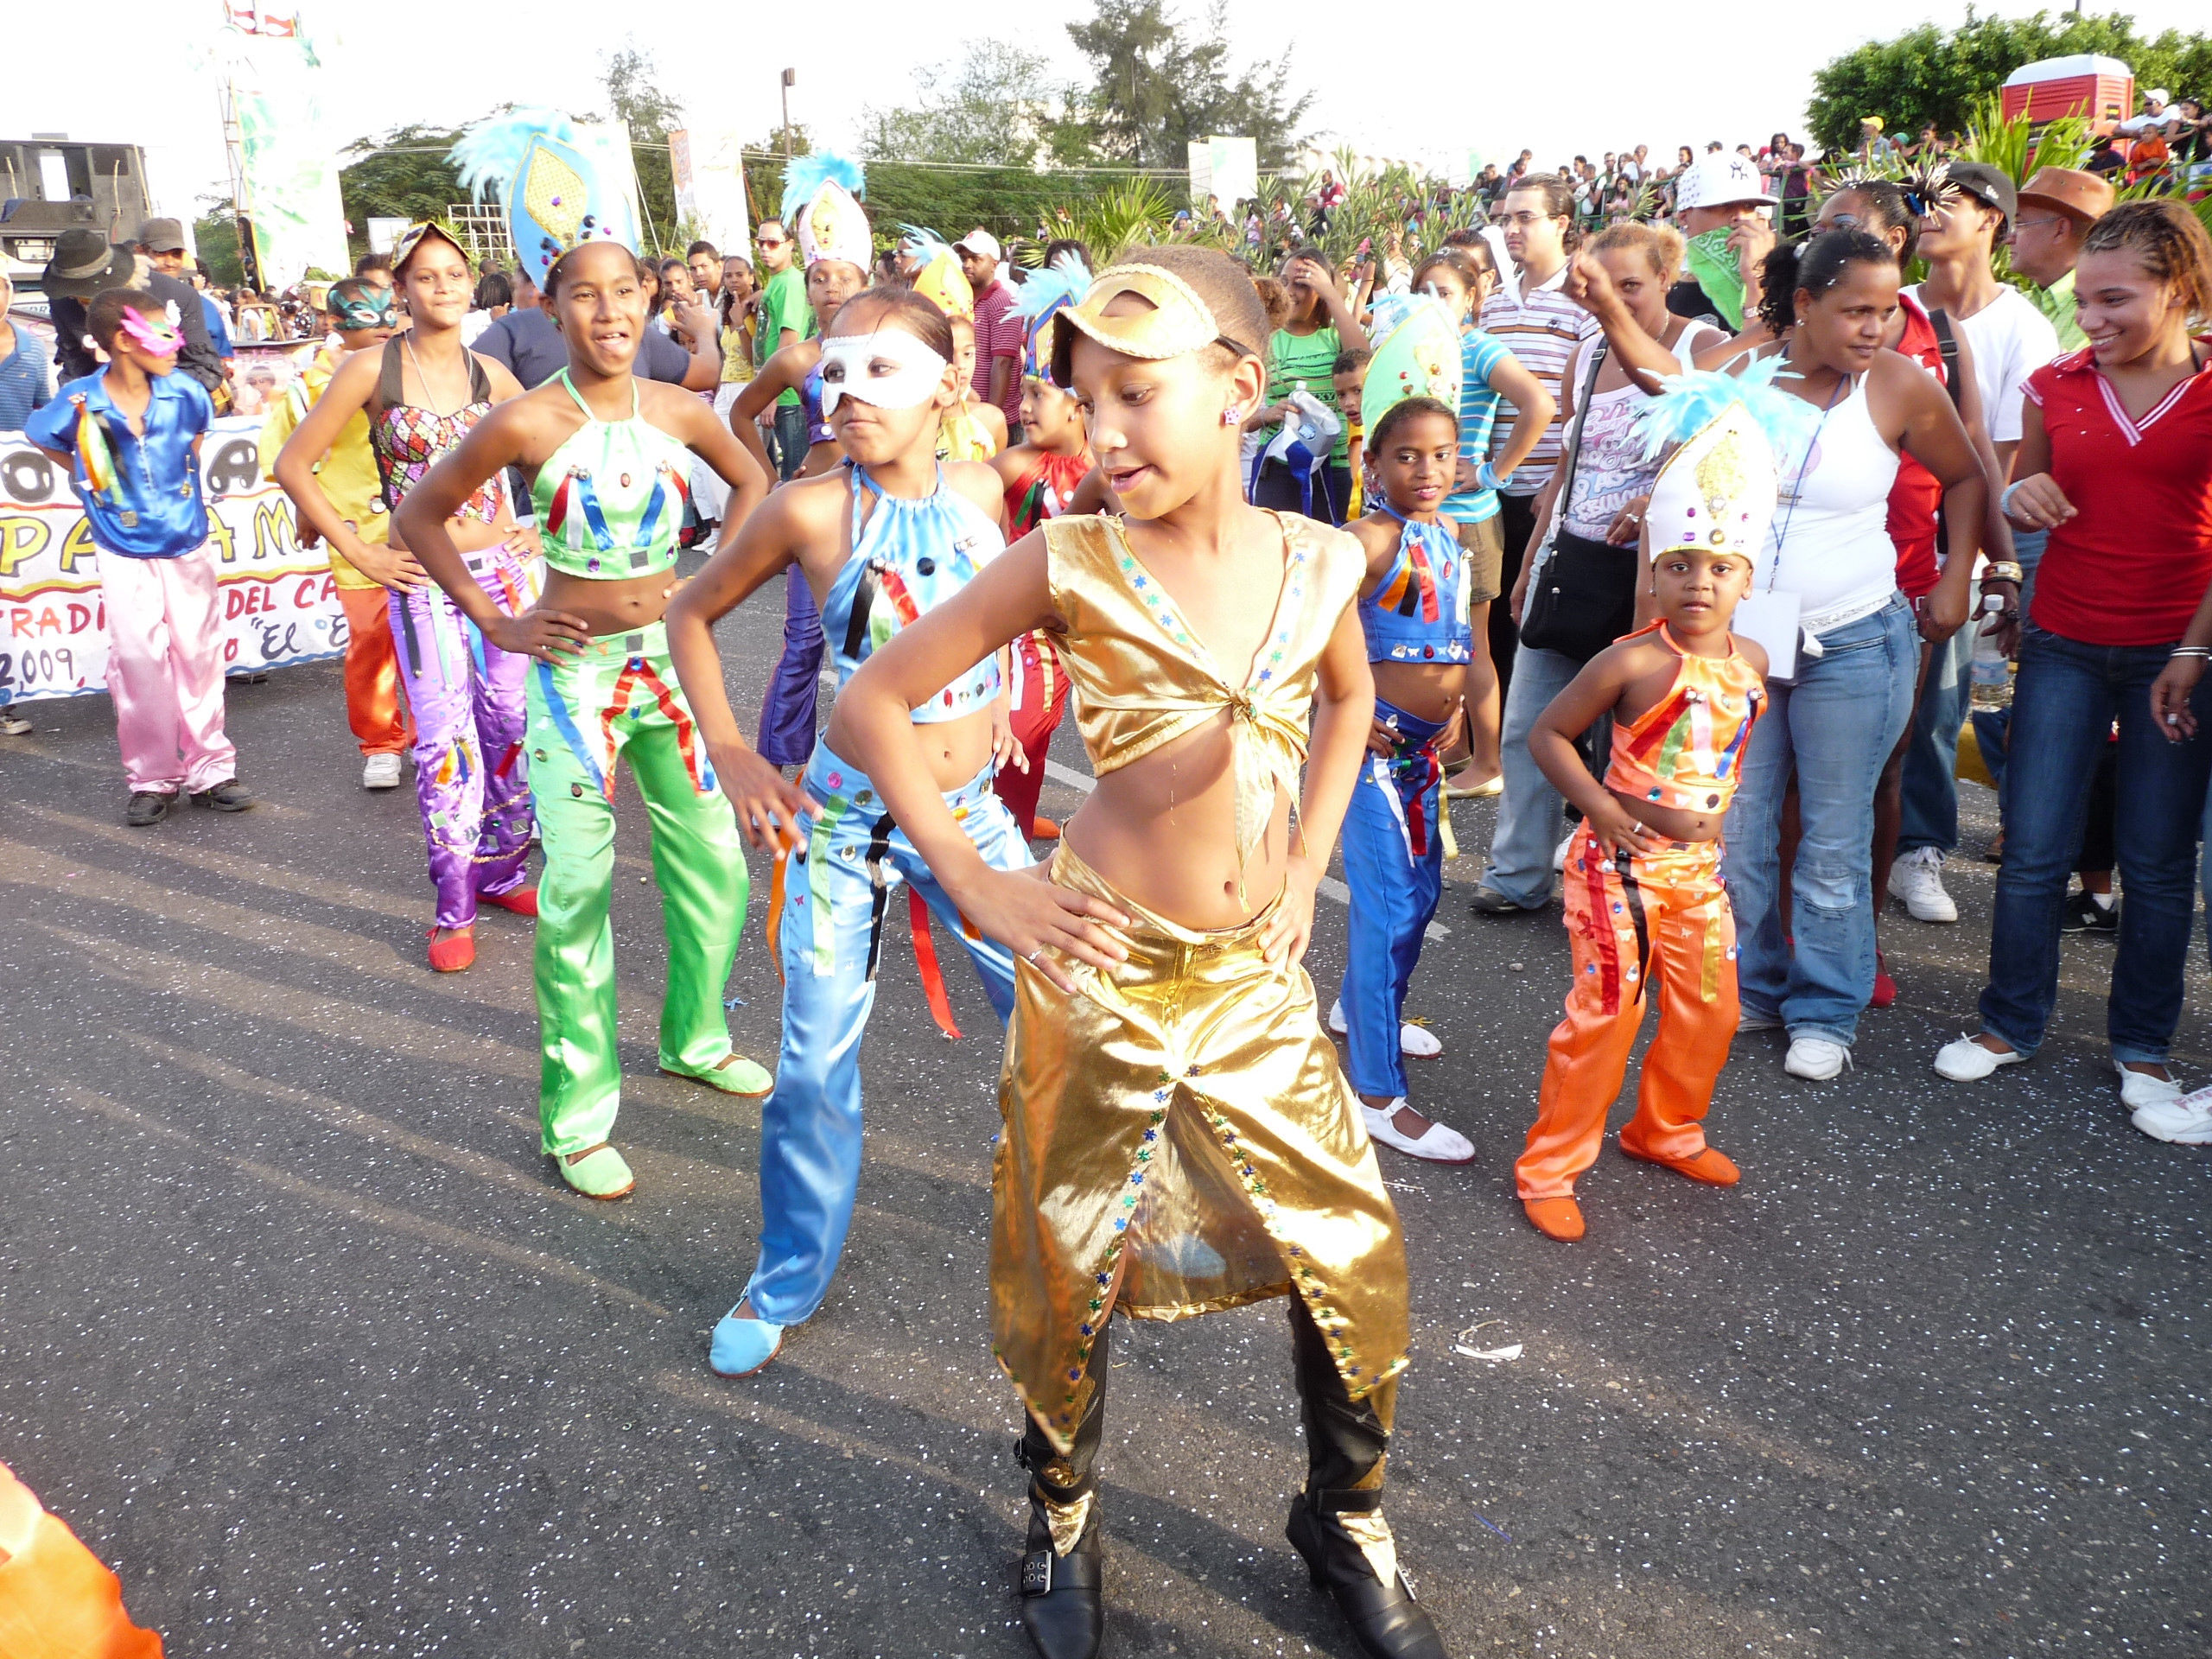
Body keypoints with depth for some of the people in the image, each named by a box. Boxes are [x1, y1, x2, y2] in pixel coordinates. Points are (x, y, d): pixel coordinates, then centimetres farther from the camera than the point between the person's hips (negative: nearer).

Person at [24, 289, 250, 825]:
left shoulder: (185, 393, -6)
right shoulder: (77, 404, -12)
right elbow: (42, 438, 9)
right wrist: (94, 480, 6)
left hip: (189, 548, 2)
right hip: (125, 557, -2)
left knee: (200, 657, 7)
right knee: (138, 663, 0)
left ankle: (209, 770, 17)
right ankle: (151, 780, 11)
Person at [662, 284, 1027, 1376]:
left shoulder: (980, 488, -3)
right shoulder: (812, 510, -13)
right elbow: (693, 613, 0)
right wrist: (730, 755, -7)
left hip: (970, 813, 3)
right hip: (844, 819, -3)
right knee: (817, 1064, 2)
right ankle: (789, 1278, 24)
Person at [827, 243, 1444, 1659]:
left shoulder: (1318, 561, -3)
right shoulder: (1071, 561, -13)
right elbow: (876, 700, -7)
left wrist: (1308, 863, 9)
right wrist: (977, 883, -12)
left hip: (1257, 976, 3)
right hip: (1103, 973, -3)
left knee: (1355, 1261, 9)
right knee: (1072, 1272, 11)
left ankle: (1349, 1522, 36)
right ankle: (1064, 1520, 40)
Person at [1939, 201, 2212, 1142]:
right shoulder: (2055, 387, 4)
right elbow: (2011, 500, 15)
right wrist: (2017, 499, -8)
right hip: (2064, 645, 2)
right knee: (2033, 850, 2)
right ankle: (2011, 1025, 20)